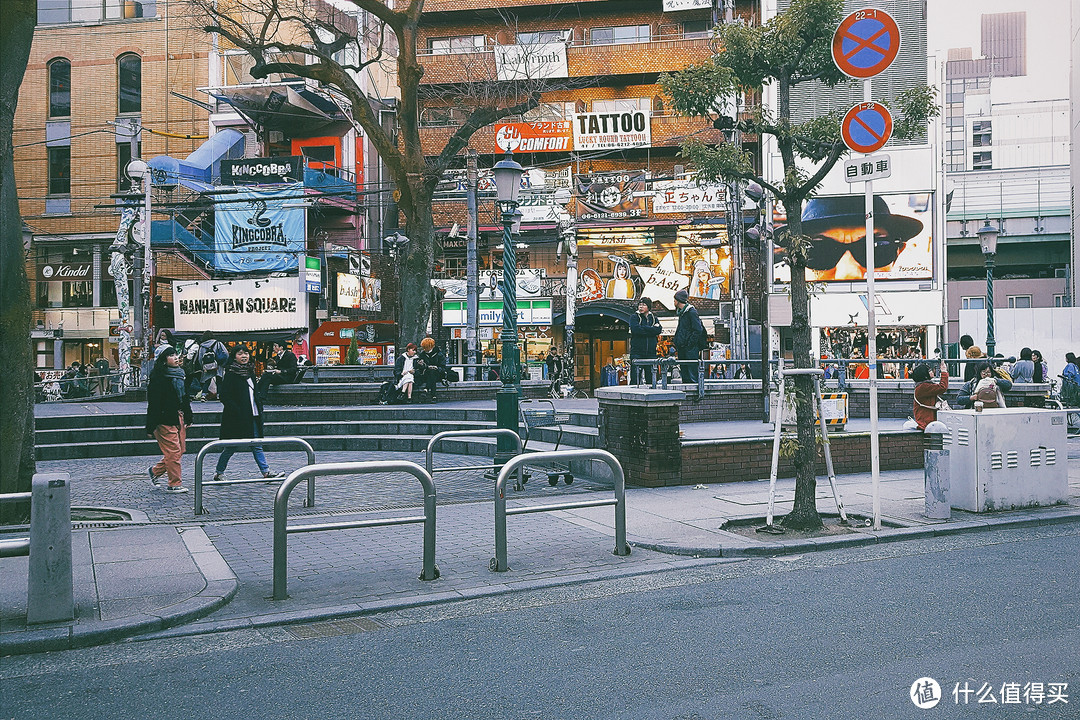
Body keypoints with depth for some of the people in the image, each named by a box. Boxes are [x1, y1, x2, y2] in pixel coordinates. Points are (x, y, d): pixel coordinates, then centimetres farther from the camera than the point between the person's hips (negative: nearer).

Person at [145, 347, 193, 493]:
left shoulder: (180, 374, 14)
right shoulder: (158, 377, -11)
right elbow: (153, 402, -14)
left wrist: (187, 418, 21)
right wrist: (151, 426, -17)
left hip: (179, 418, 9)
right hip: (165, 419, -9)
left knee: (180, 450, 10)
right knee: (173, 451, -6)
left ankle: (155, 471, 28)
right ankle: (174, 484, 2)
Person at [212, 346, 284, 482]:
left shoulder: (249, 372, 13)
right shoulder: (231, 374, -9)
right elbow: (223, 396, -14)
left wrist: (259, 407, 11)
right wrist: (237, 411, -19)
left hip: (252, 416, 7)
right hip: (236, 418, -7)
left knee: (257, 445, 5)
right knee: (231, 447, 1)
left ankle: (266, 472, 3)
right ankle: (218, 472, 15)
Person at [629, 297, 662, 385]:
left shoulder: (654, 318, 14)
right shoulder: (634, 317, 5)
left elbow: (659, 330, -5)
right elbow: (635, 329, -14)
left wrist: (643, 328, -9)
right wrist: (652, 329, -8)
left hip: (651, 353, 3)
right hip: (637, 352, -3)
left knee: (651, 379, 3)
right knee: (635, 379, -8)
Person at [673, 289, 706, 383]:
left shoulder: (691, 312, -10)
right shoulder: (681, 312, 17)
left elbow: (698, 330, -15)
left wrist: (690, 344, -17)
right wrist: (677, 344, 14)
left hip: (691, 349, -9)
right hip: (682, 349, 9)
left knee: (692, 375, -9)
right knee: (685, 375, 10)